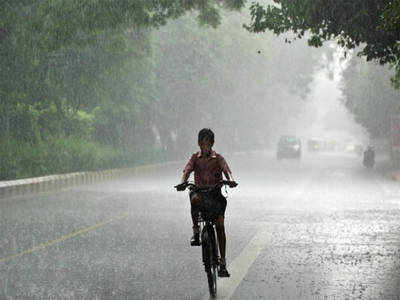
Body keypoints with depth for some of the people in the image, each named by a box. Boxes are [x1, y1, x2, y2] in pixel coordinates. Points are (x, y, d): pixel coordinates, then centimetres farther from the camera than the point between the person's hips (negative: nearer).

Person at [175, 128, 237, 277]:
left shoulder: (218, 158, 5)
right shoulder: (195, 157, 7)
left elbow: (226, 170, -12)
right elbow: (187, 170, -9)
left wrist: (230, 180, -36)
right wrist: (183, 182, -32)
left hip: (215, 193, 0)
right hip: (200, 191, 0)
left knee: (220, 225, -11)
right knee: (195, 198, -38)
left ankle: (223, 262, -6)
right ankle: (196, 230, -20)